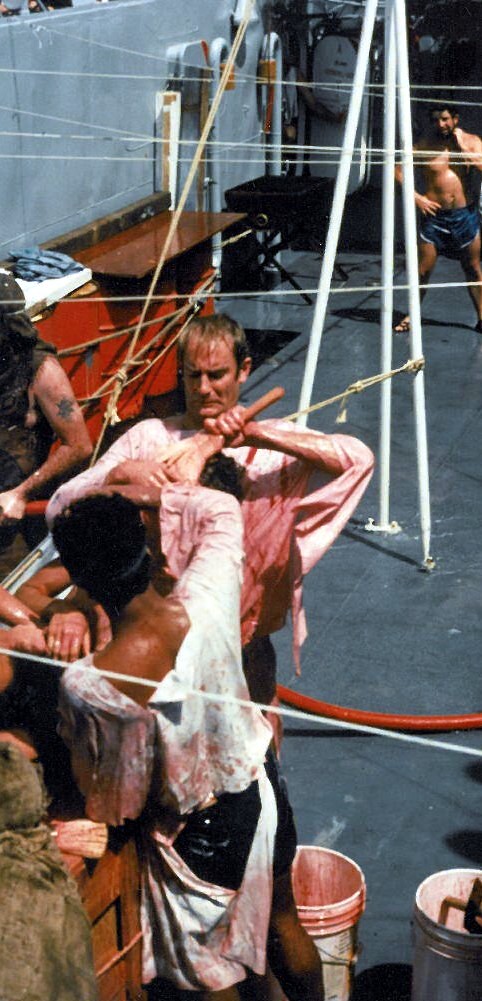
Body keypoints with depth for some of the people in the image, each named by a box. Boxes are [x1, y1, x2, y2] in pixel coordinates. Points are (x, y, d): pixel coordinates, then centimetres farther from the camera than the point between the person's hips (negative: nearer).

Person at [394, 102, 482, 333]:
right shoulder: (424, 146, -2)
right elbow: (398, 169, 0)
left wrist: (463, 147, -13)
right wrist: (417, 197, -7)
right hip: (434, 214, -1)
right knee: (423, 269, 2)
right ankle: (412, 316, 17)